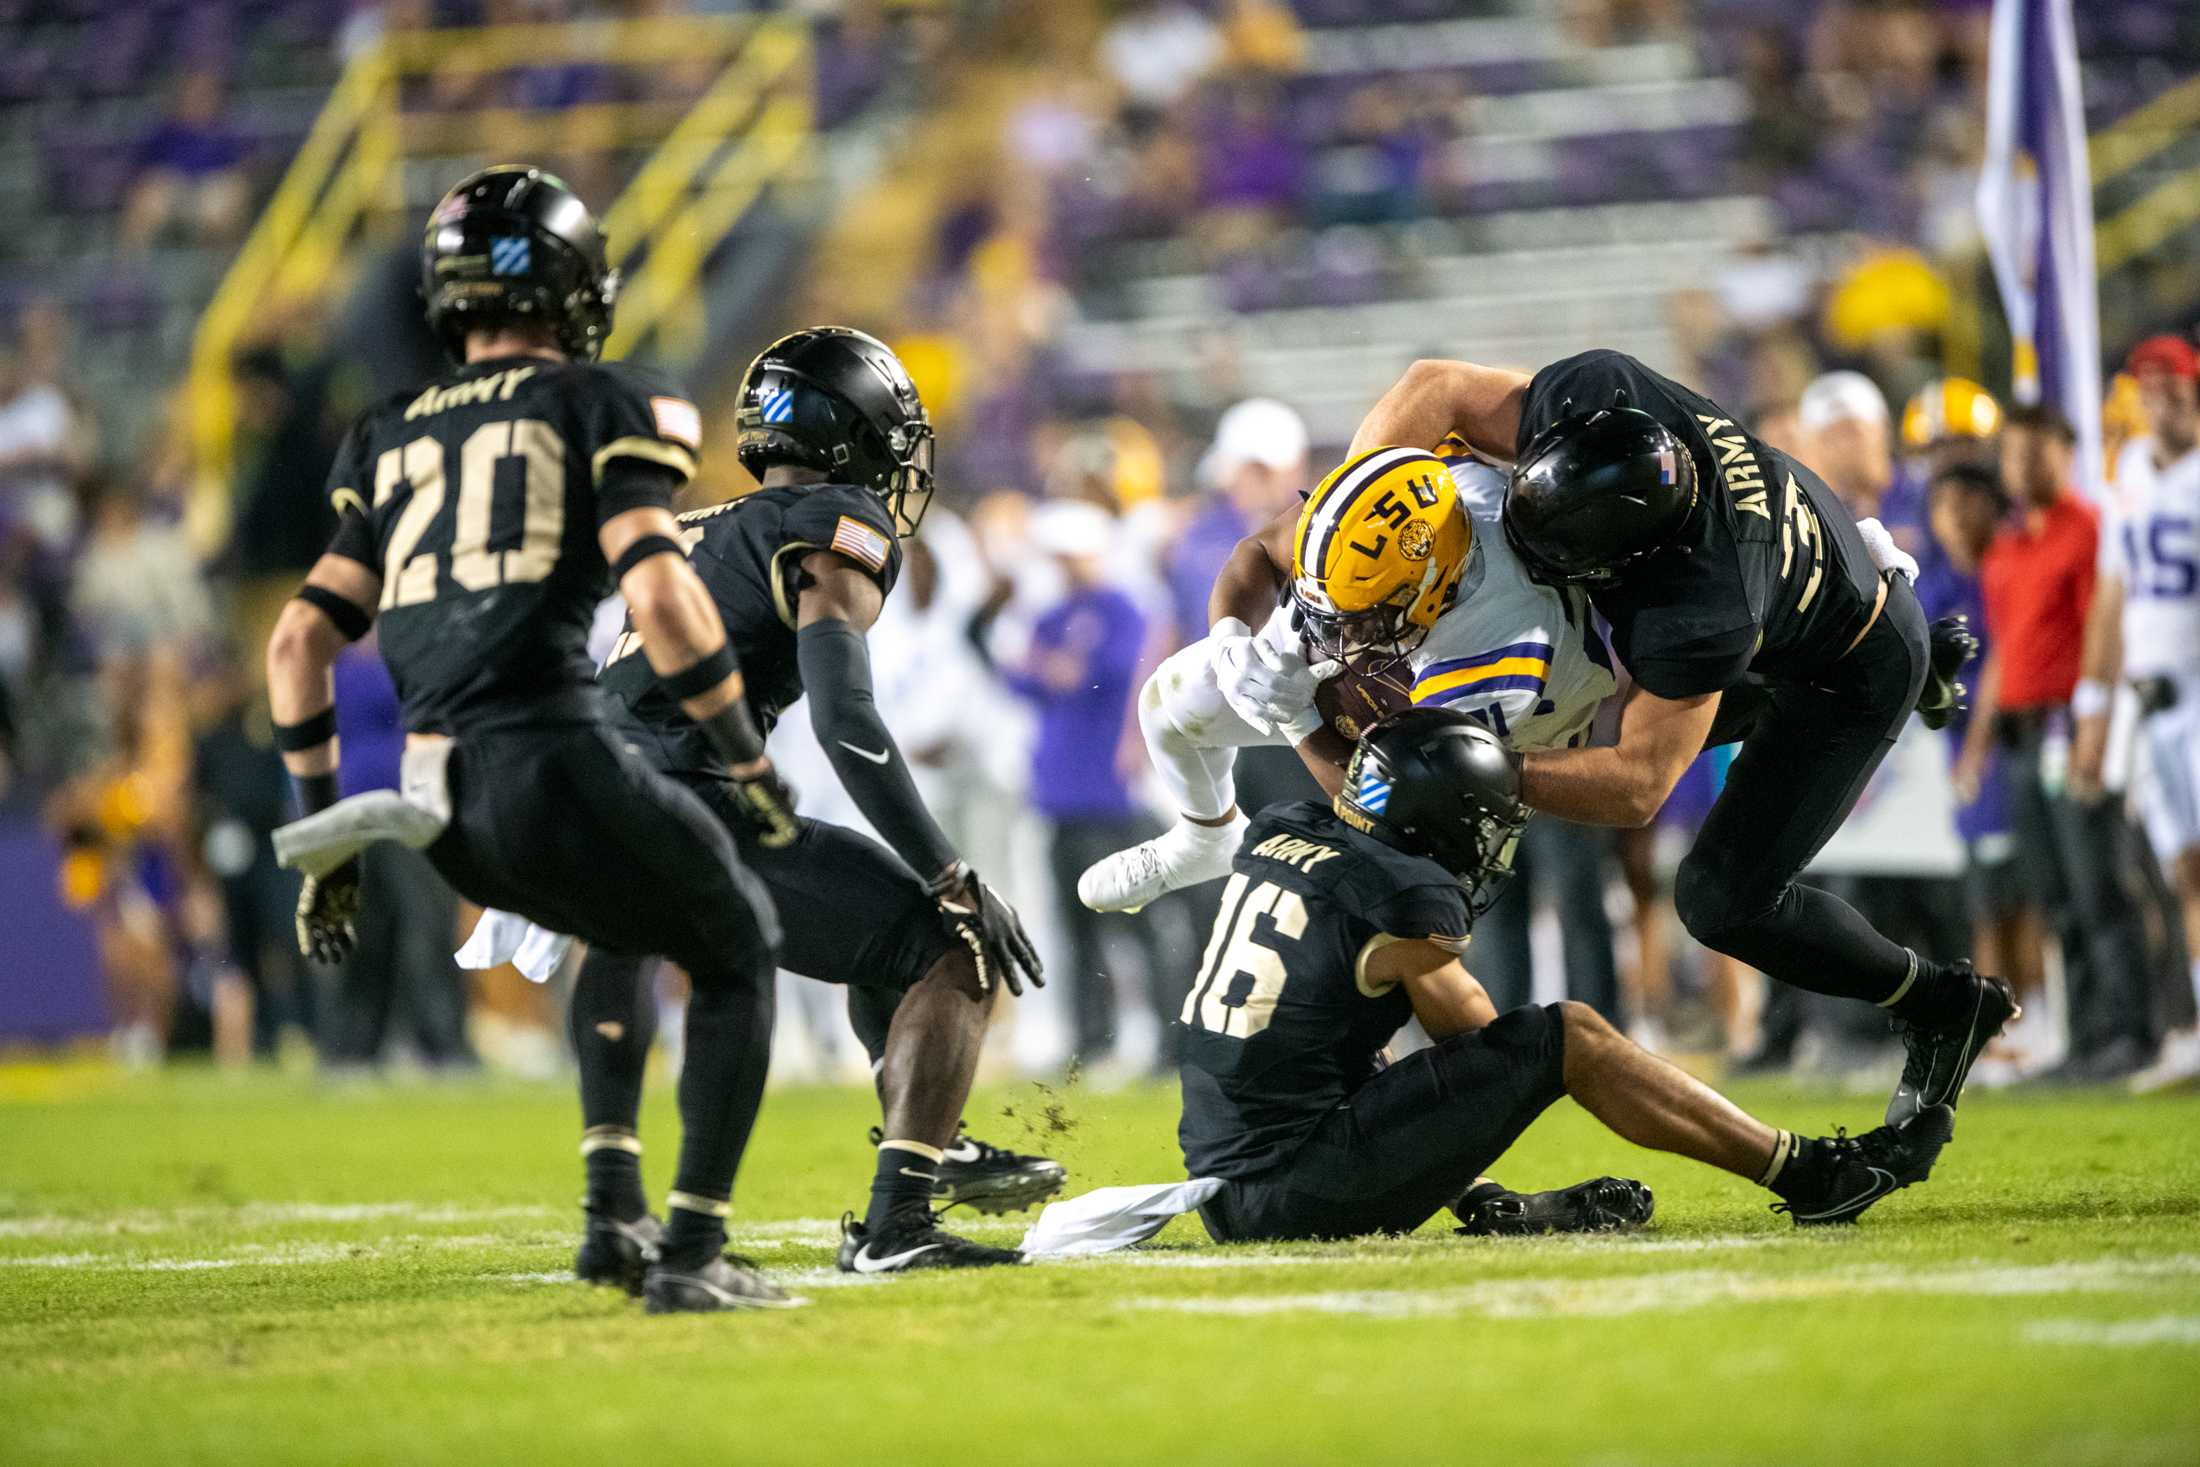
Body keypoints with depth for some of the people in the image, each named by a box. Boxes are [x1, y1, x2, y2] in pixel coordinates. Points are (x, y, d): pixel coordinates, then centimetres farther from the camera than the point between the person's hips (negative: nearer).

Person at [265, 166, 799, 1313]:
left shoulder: (393, 441, 21)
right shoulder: (606, 409, 5)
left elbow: (299, 639, 16)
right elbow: (659, 594, -11)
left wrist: (324, 836, 21)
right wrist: (750, 761, 0)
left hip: (440, 805, 6)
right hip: (553, 765, -6)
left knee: (629, 924, 31)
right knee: (736, 950, 15)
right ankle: (691, 1253, 3)